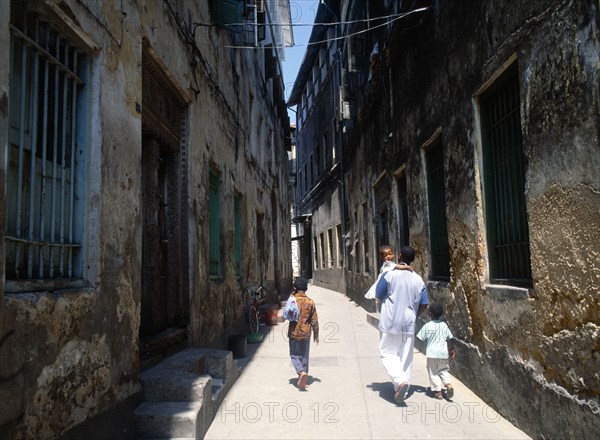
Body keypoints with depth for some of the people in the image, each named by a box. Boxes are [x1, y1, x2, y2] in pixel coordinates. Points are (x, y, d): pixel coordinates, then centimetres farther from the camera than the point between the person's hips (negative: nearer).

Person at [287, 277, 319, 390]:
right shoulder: (310, 302, -5)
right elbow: (314, 320, -2)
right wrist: (316, 334, 11)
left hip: (294, 333, -2)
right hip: (306, 333, 2)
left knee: (294, 355, 7)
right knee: (304, 356, 13)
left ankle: (301, 372, -19)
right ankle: (302, 381, 17)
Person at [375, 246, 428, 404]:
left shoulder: (389, 275, -11)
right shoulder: (418, 280, 2)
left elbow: (378, 295, -3)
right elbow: (424, 304, 4)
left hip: (390, 323, -4)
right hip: (409, 325, 4)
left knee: (388, 354, 7)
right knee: (405, 357, 12)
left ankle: (401, 380, -15)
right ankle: (402, 390, 16)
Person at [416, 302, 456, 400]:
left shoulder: (427, 326, -8)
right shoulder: (444, 325, 3)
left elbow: (420, 338, -6)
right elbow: (451, 338, 7)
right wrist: (451, 349, 20)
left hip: (432, 353, -3)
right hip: (443, 353, 3)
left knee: (433, 373, 6)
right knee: (444, 370, 18)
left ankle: (438, 391, 2)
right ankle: (448, 384, -4)